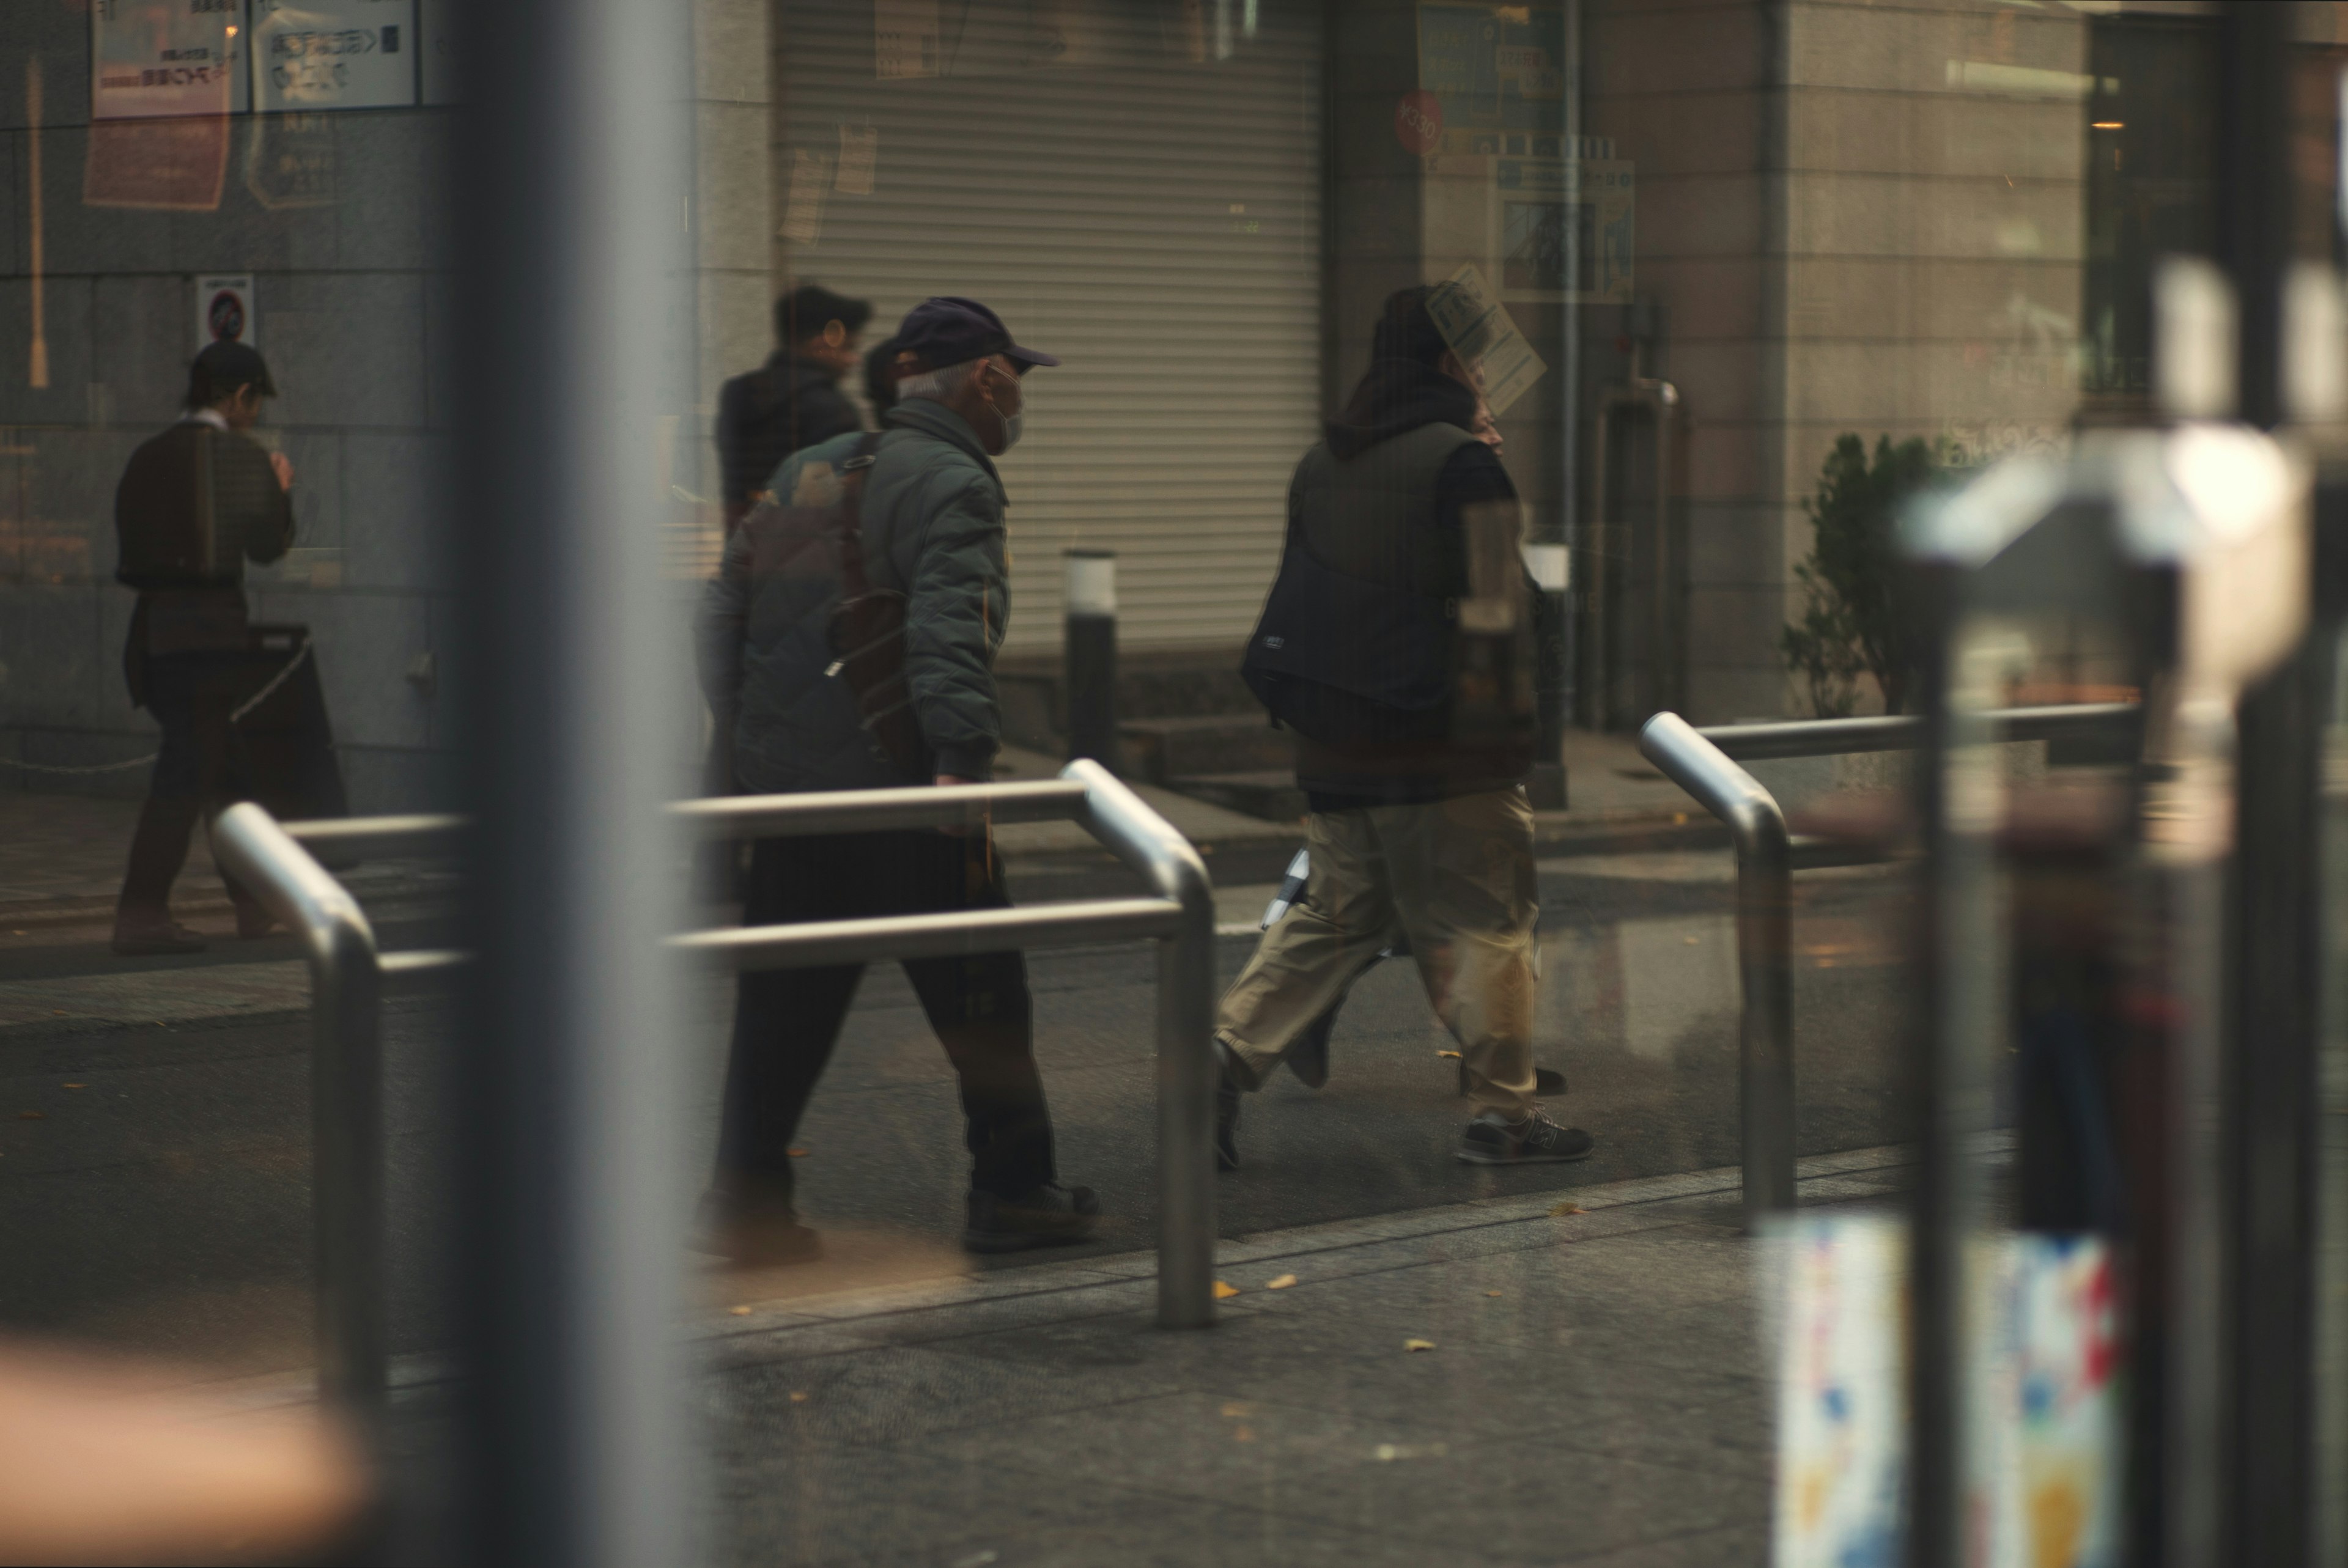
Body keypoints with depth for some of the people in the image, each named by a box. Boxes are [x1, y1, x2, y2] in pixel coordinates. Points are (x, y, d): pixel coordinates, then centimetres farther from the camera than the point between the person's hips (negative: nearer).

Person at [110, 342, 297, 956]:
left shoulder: (148, 456, 12)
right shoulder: (242, 457, -6)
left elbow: (128, 539, 14)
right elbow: (268, 544, -2)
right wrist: (282, 490, 17)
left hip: (155, 624, 7)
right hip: (211, 629, -7)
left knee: (224, 767, 18)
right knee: (186, 773, -6)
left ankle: (257, 904, 26)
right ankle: (140, 915, -11)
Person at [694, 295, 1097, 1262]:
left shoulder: (808, 473, 16)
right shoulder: (953, 487, -9)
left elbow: (725, 611, 16)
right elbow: (948, 637, -23)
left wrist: (744, 732, 18)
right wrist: (964, 763, -29)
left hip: (782, 786, 7)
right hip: (895, 791, -7)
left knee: (784, 1002, 12)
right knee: (980, 999, 5)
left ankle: (744, 1194, 10)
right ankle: (1011, 1191, 13)